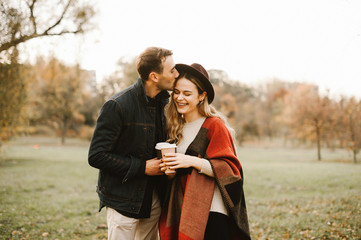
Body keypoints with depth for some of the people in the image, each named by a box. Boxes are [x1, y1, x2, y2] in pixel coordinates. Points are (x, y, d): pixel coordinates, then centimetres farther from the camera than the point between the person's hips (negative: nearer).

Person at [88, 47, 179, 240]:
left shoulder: (163, 103, 5)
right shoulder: (117, 106, -18)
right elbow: (96, 156, -18)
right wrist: (142, 167, -18)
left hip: (153, 199, 7)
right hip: (123, 201, -6)